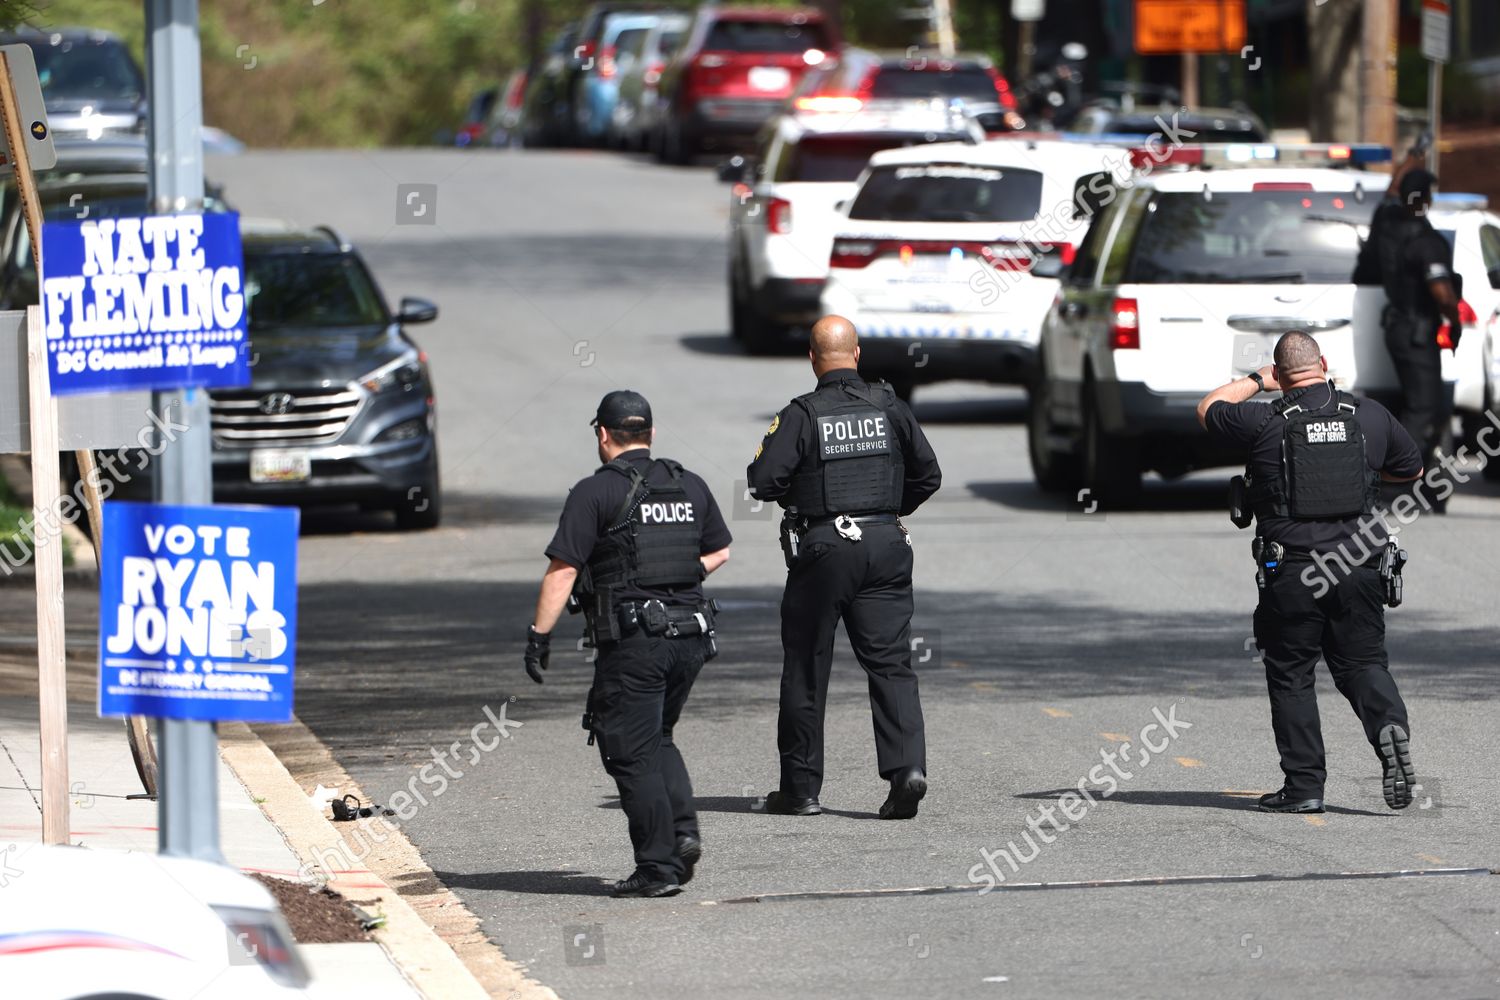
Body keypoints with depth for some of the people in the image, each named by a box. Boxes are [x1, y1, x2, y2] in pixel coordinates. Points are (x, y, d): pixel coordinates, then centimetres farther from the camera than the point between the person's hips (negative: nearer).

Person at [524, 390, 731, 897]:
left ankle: (659, 868, -2)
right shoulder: (690, 487, 11)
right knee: (657, 740, 22)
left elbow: (562, 571, -11)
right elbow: (719, 552, 22)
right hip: (691, 637, 6)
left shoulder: (595, 492, -7)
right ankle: (683, 832, 4)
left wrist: (539, 636, -7)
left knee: (632, 755, 0)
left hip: (631, 641, -6)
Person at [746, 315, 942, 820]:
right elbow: (927, 475, 8)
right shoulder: (888, 407, 3)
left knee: (806, 668, 8)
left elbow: (763, 480, -13)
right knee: (892, 663, 3)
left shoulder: (803, 415, -8)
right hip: (887, 545, 3)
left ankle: (800, 787, 12)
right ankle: (907, 765, -16)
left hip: (823, 548, -3)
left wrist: (796, 497, 8)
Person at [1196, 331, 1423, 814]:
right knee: (1363, 664, 12)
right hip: (1361, 569, 3)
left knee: (1291, 677, 8)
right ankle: (1392, 732, -15)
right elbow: (1411, 469, 19)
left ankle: (1304, 785, 7)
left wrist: (1255, 380, 26)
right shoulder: (1370, 416, 3)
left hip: (1290, 572, -3)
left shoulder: (1267, 423, -7)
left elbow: (1208, 409, 12)